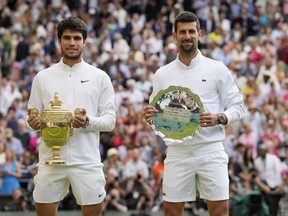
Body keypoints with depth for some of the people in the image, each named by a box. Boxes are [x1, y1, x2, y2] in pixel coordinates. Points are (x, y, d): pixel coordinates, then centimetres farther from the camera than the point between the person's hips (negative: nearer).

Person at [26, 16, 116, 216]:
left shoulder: (100, 77, 4)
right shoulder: (43, 77, 9)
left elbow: (110, 120, 1)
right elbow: (34, 116, 12)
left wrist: (87, 122, -18)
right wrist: (33, 122, -11)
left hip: (86, 161, -1)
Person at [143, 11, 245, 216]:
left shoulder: (217, 69, 3)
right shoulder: (163, 74, 10)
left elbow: (238, 107, 3)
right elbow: (155, 113, 15)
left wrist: (218, 119, -17)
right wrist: (150, 116, -9)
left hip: (210, 150, -2)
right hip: (177, 151, 2)